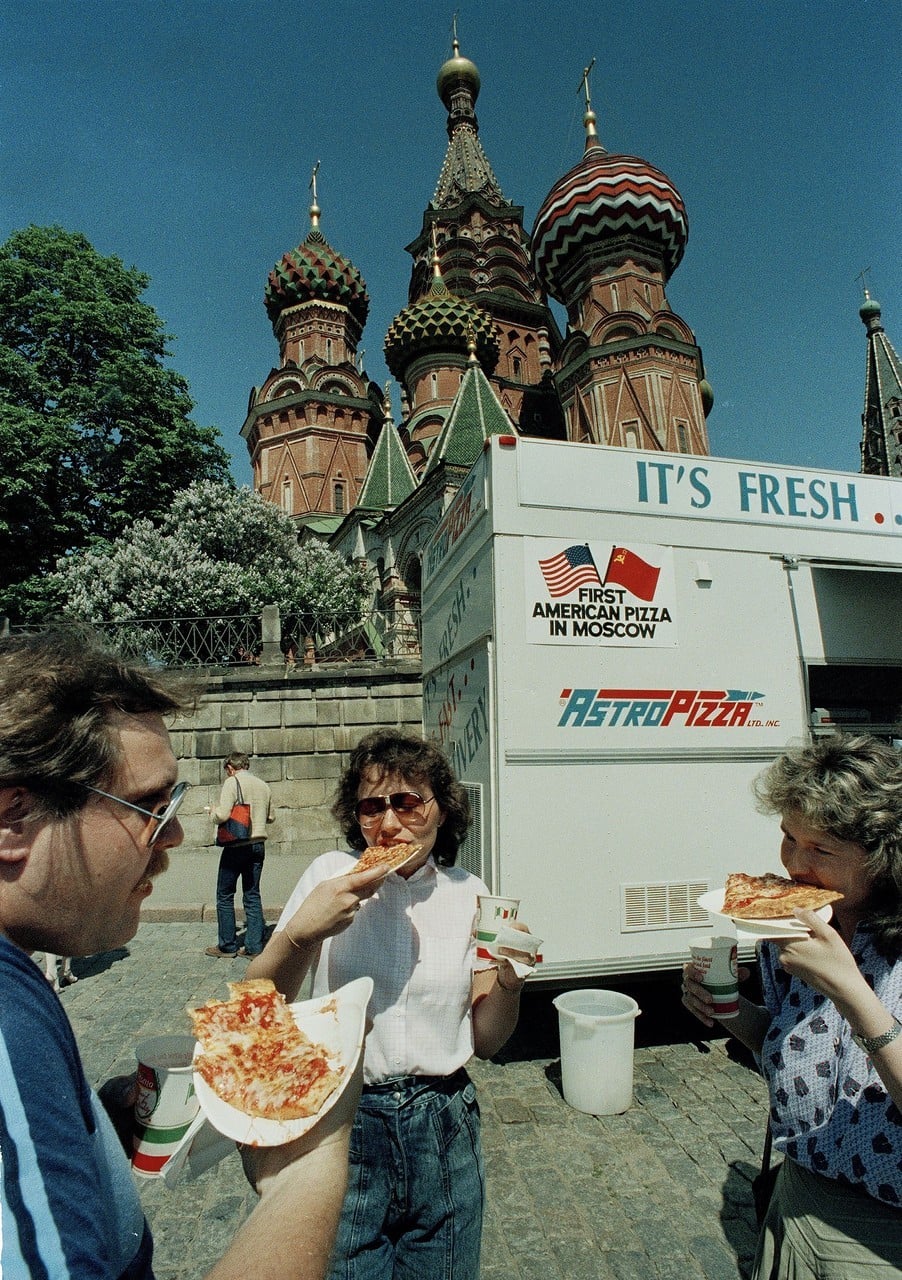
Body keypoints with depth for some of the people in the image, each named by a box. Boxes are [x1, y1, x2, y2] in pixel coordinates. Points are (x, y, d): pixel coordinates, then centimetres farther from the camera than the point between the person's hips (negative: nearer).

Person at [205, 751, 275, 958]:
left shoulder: (232, 782, -9)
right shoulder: (263, 785, 8)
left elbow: (222, 815, -18)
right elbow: (271, 816, 15)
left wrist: (213, 811, 3)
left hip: (236, 845, -6)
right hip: (258, 844, 6)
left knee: (225, 896, 8)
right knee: (252, 896, 11)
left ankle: (227, 946, 13)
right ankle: (254, 946, 12)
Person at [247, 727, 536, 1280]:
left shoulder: (467, 893, -4)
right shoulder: (330, 876, -8)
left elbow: (486, 1041, 1)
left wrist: (510, 981, -19)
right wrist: (299, 934, -28)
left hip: (444, 1130, 2)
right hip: (342, 1124, -1)